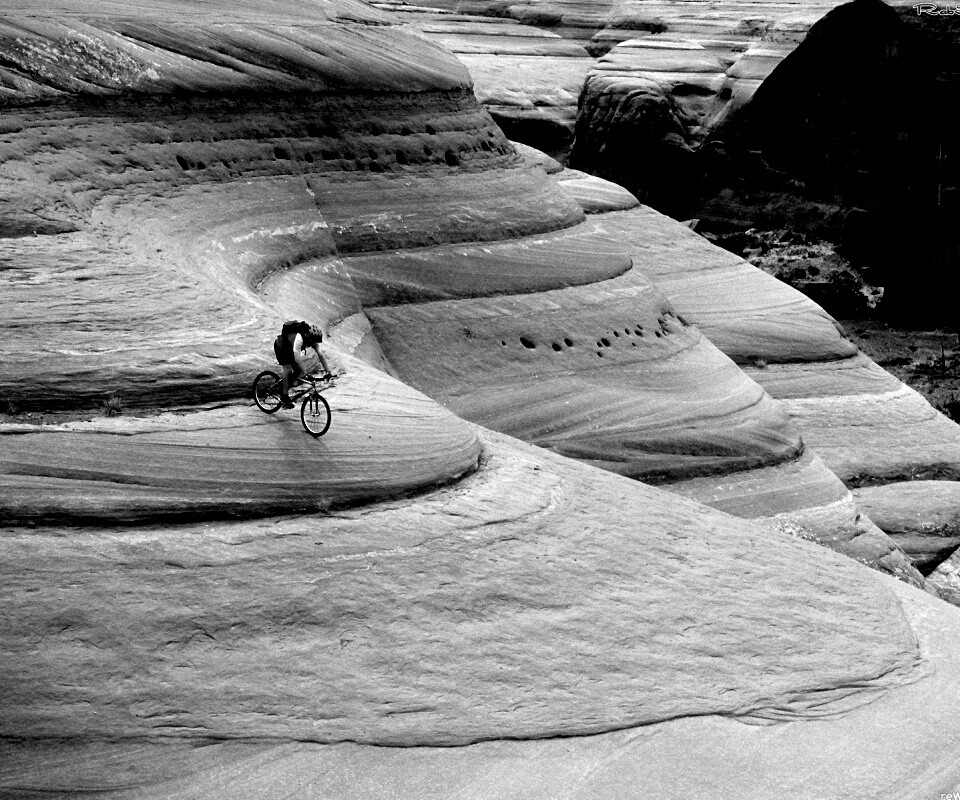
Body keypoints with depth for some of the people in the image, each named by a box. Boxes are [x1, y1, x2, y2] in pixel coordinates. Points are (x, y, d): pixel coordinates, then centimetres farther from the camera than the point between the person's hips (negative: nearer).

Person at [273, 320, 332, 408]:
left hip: (289, 349, 7)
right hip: (280, 346, -7)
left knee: (299, 371, -1)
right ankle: (285, 397, -15)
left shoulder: (314, 341, -19)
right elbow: (297, 358, -44)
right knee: (288, 369, -20)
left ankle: (285, 390, 15)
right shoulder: (299, 338, -41)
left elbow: (320, 355, -17)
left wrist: (327, 371, -21)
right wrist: (303, 352, -28)